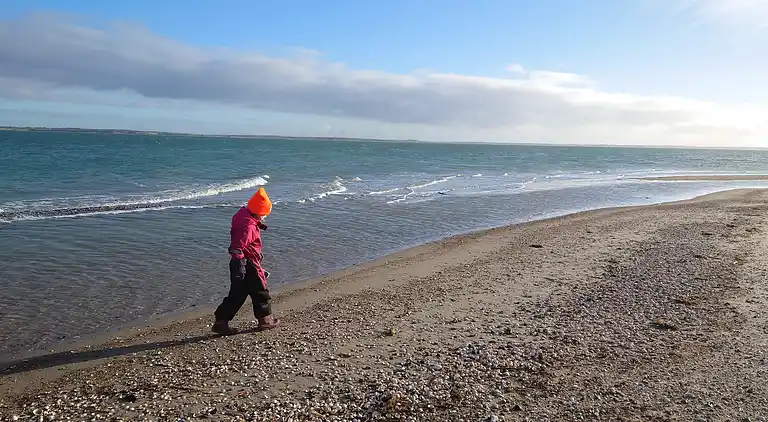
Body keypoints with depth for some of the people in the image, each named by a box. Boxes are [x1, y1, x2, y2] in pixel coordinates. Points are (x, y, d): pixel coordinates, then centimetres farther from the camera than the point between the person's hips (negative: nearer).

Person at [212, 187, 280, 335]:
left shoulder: (243, 214, 7)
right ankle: (265, 320, 22)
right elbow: (237, 248, -29)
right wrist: (239, 266, -29)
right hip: (248, 265, -10)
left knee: (237, 294, 15)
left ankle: (221, 322, 17)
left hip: (239, 263, 10)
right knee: (260, 292, 8)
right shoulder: (249, 226, -25)